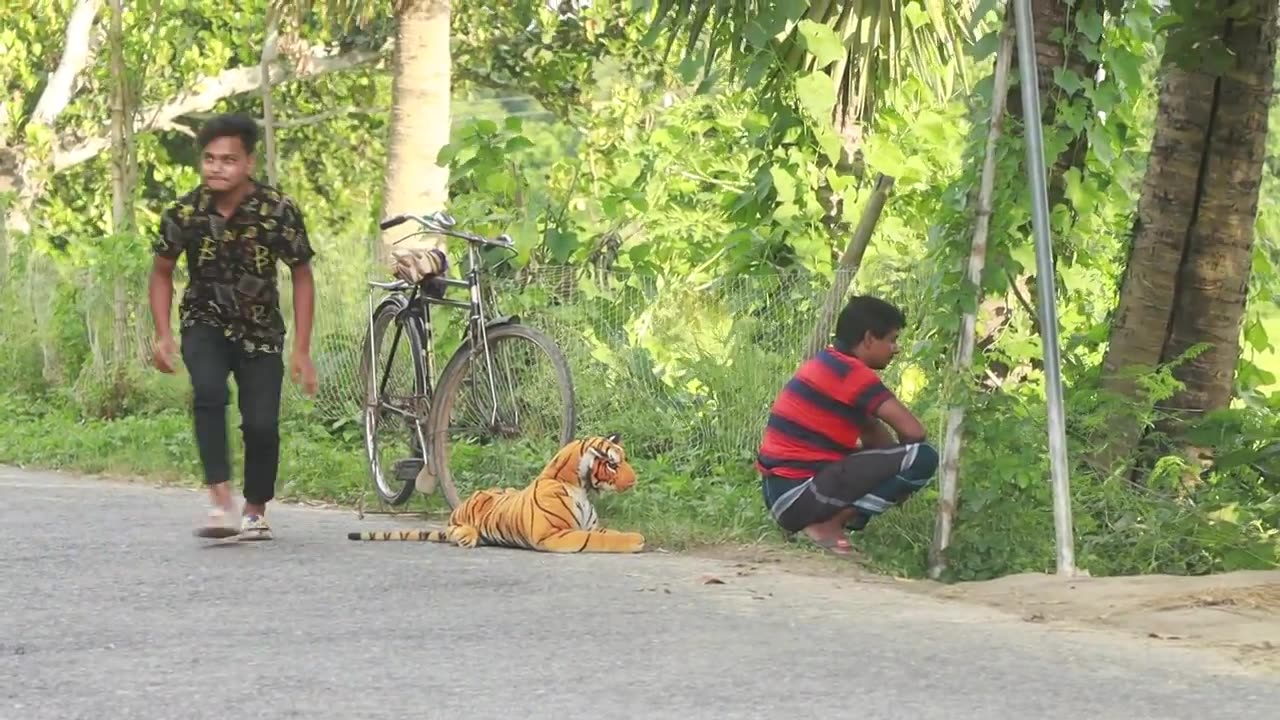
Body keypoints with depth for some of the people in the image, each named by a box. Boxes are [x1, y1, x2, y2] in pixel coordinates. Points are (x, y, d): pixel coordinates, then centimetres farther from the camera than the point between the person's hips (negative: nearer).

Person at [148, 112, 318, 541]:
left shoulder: (279, 212, -18)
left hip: (260, 329, 0)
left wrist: (301, 350, -9)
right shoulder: (184, 213, -14)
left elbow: (302, 277, -5)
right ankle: (221, 503, -33)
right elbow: (162, 272, 3)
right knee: (209, 392, -30)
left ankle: (255, 510, 17)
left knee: (262, 424, -10)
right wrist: (163, 335, -9)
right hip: (206, 323, 0)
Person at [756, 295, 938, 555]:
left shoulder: (828, 364, 18)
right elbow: (913, 431, -15)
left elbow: (873, 433, 22)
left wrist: (895, 463, 7)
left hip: (780, 493, 10)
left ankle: (821, 519, 10)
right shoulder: (852, 372, -12)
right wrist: (901, 461, 5)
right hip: (798, 494, -10)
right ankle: (829, 524, -9)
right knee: (922, 457, -15)